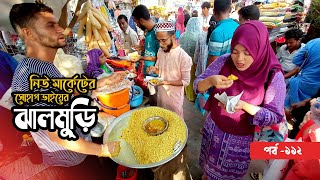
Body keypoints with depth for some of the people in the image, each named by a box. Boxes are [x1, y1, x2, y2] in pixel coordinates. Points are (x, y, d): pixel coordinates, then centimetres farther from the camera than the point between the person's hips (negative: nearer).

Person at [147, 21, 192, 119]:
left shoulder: (184, 57, -23)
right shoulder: (161, 51, -2)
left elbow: (186, 81, -17)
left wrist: (167, 82, -26)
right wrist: (154, 69, -13)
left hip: (175, 96, -6)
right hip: (161, 92, 6)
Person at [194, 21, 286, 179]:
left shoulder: (274, 76, -22)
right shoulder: (223, 62, -17)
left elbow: (276, 116, -17)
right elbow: (197, 85, -13)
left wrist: (244, 105, -35)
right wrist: (211, 81, -36)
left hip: (242, 138, -2)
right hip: (214, 127, 3)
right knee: (210, 163, 31)